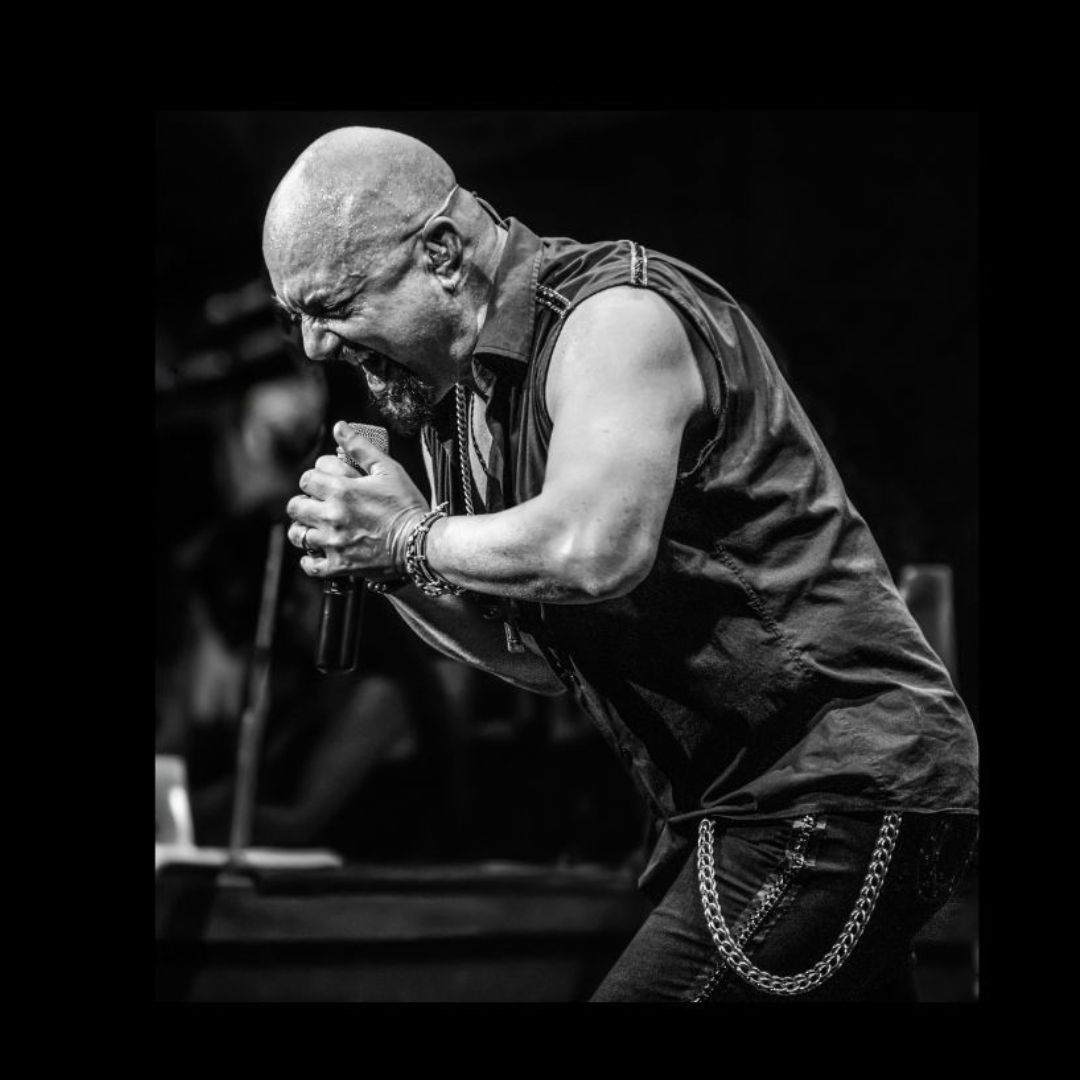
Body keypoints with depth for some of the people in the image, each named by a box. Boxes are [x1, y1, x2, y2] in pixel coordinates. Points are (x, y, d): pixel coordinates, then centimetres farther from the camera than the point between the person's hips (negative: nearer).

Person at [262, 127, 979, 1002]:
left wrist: (412, 538, -17)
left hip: (842, 791, -10)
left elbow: (591, 550, -34)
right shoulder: (453, 393, 12)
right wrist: (397, 575, -1)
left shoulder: (618, 315, -15)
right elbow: (550, 658, 15)